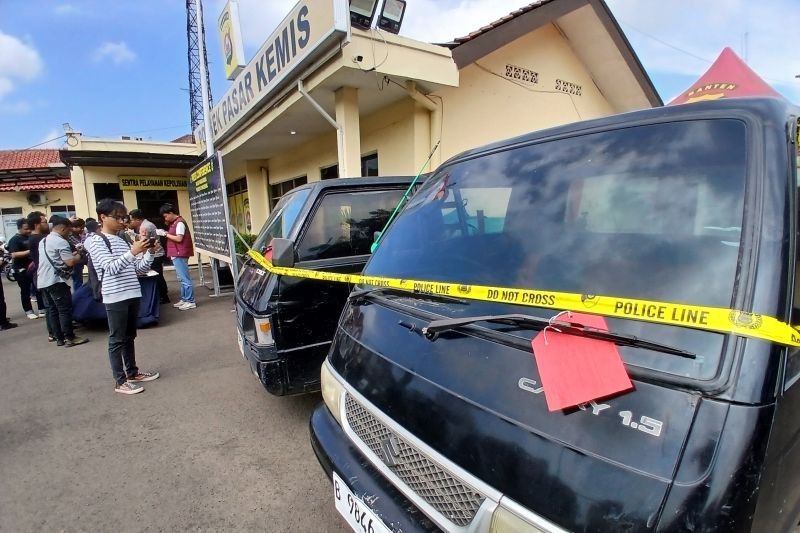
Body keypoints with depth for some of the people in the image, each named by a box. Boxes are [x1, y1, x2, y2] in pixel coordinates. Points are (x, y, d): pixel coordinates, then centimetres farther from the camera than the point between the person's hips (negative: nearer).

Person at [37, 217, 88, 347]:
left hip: (42, 281, 10)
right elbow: (70, 262, -19)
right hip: (55, 281, -9)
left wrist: (71, 254, 17)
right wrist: (78, 256, 1)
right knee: (65, 309, -4)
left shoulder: (44, 241, 16)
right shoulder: (60, 241, -14)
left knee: (52, 309, 11)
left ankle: (59, 337, 15)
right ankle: (69, 338, 0)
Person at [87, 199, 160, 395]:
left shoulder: (122, 240, 14)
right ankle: (120, 381, 11)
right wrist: (132, 252, -31)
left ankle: (132, 372, 29)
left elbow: (139, 269, 12)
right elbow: (110, 268, -20)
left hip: (132, 294, 7)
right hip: (115, 297, -7)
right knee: (117, 339, 2)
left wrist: (150, 252, -3)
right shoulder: (95, 241, -6)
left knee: (129, 336, 17)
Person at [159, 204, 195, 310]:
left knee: (184, 278, -7)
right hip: (177, 254, 10)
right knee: (182, 278, 13)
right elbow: (174, 235, 17)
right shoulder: (175, 222, 17)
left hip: (180, 254, -10)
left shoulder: (179, 222, -13)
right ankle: (184, 299, 20)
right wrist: (164, 233, 3)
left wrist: (165, 234, -13)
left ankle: (190, 301, -4)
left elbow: (179, 238, -19)